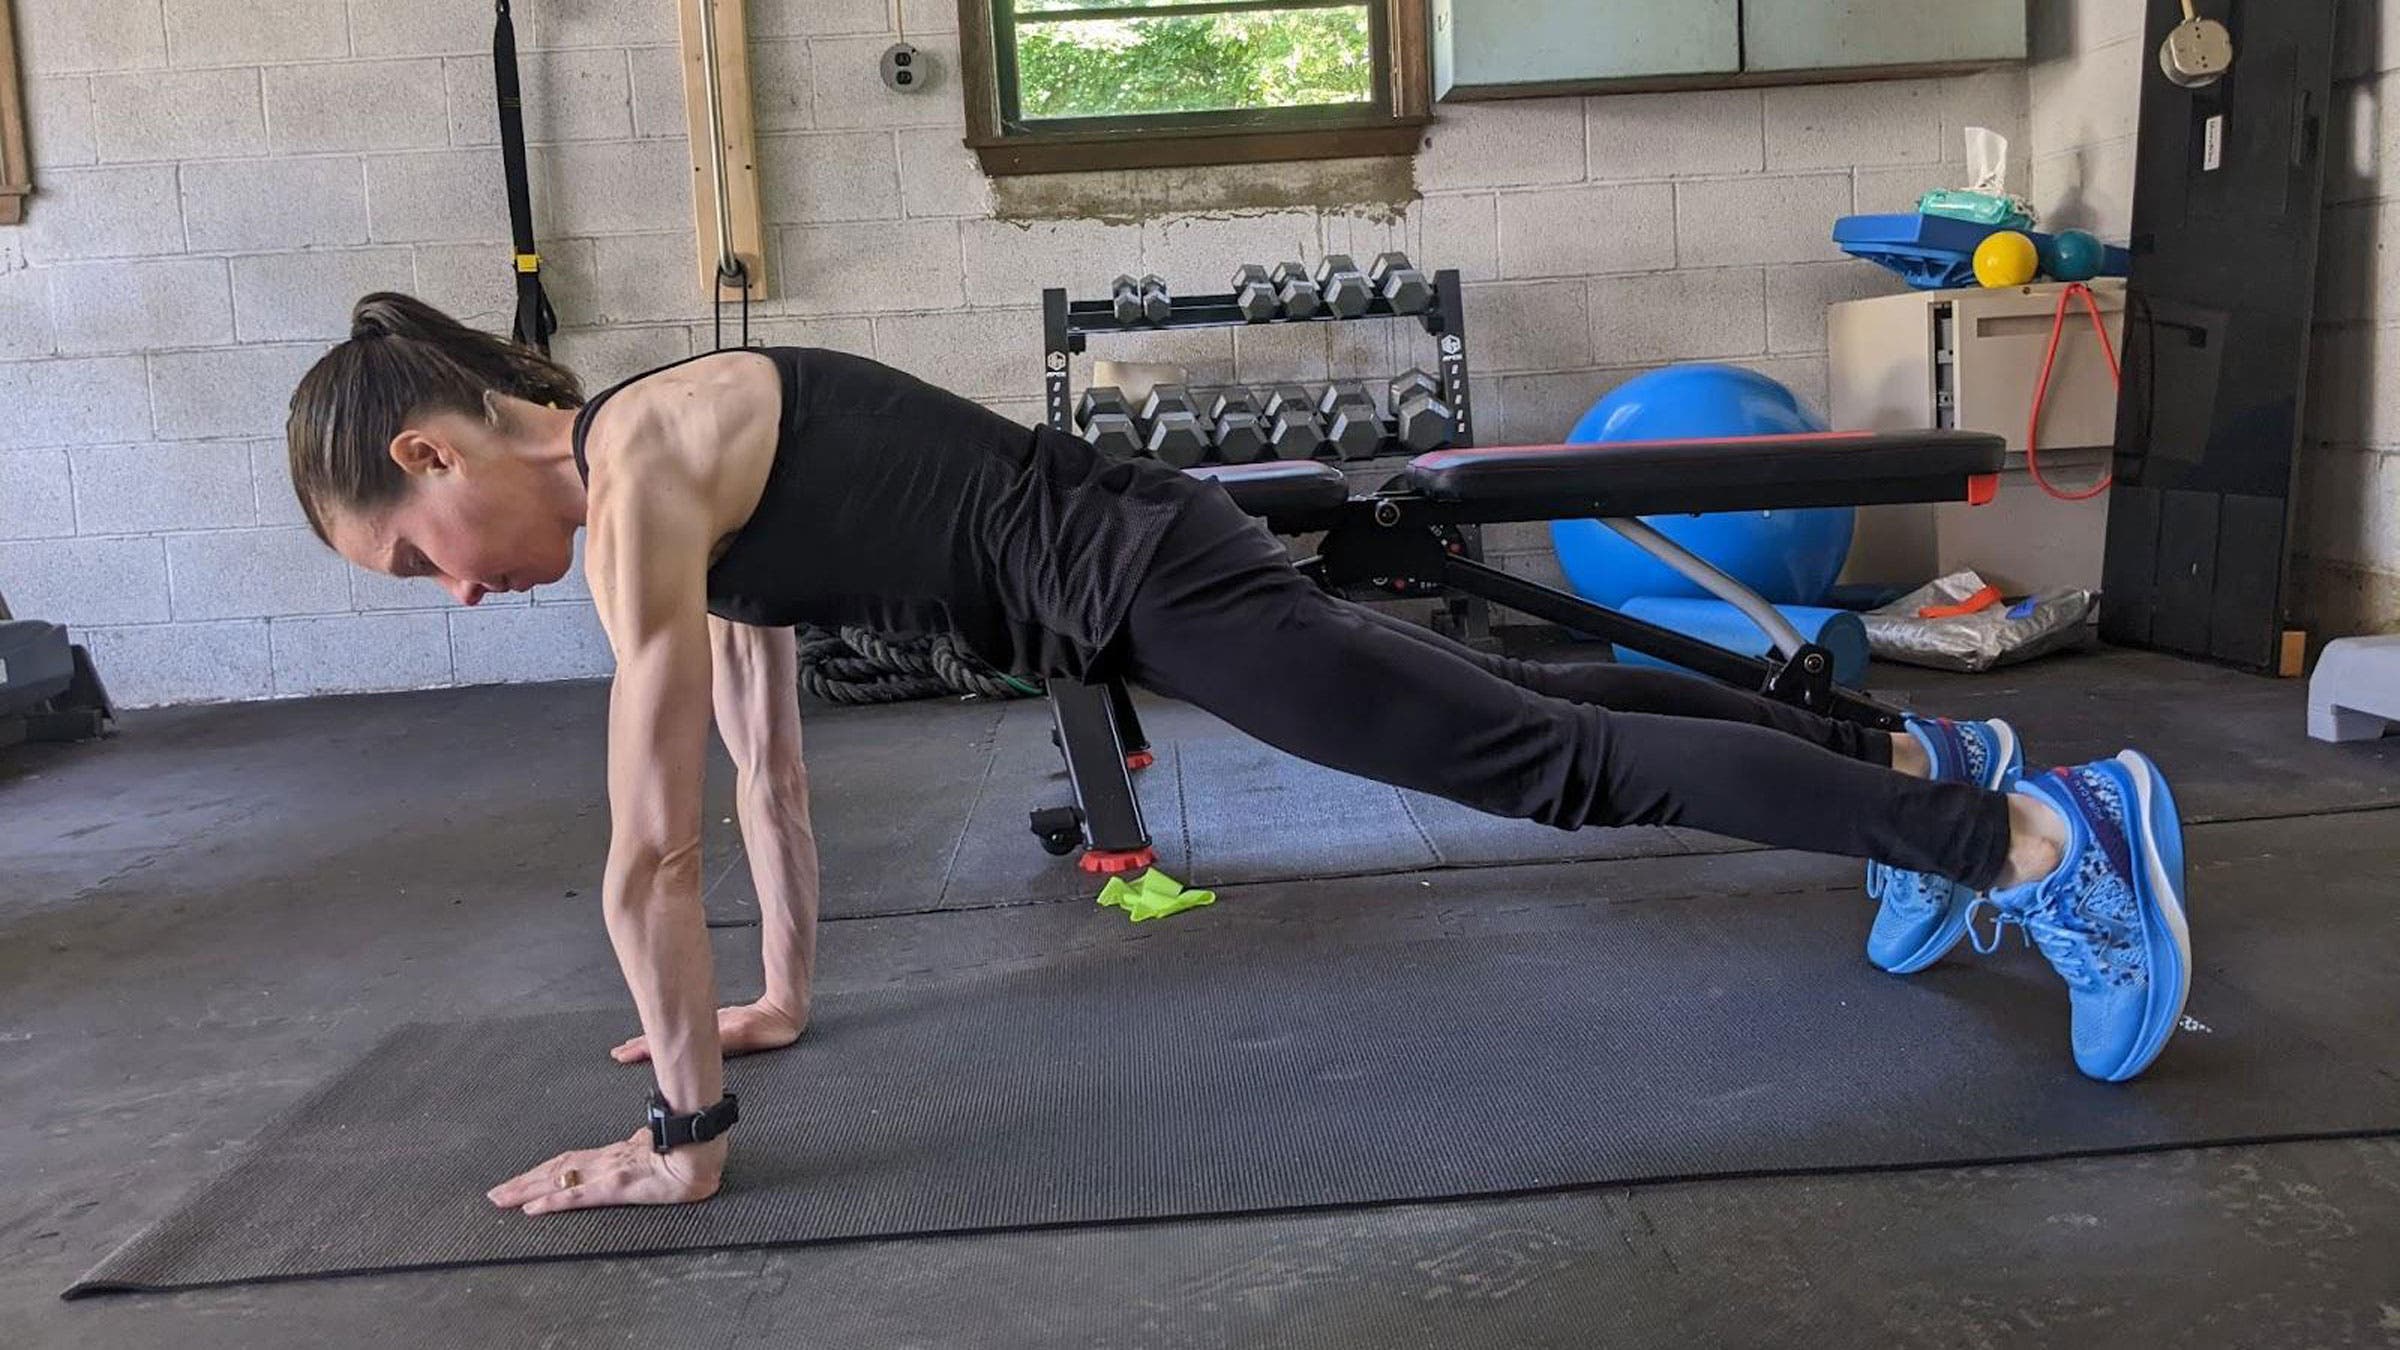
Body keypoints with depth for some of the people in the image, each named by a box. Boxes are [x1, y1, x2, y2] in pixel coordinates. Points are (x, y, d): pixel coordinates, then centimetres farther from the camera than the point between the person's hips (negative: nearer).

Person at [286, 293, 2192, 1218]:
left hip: (1147, 577, -9)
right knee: (1533, 706, 18)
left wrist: (689, 1132, -5)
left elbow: (650, 859, -15)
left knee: (1564, 762, -7)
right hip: (1144, 576, 9)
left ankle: (2046, 833, 2)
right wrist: (787, 995, 25)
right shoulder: (676, 472, 13)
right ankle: (1918, 756, 34)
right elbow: (767, 752, 20)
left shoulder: (638, 475, -16)